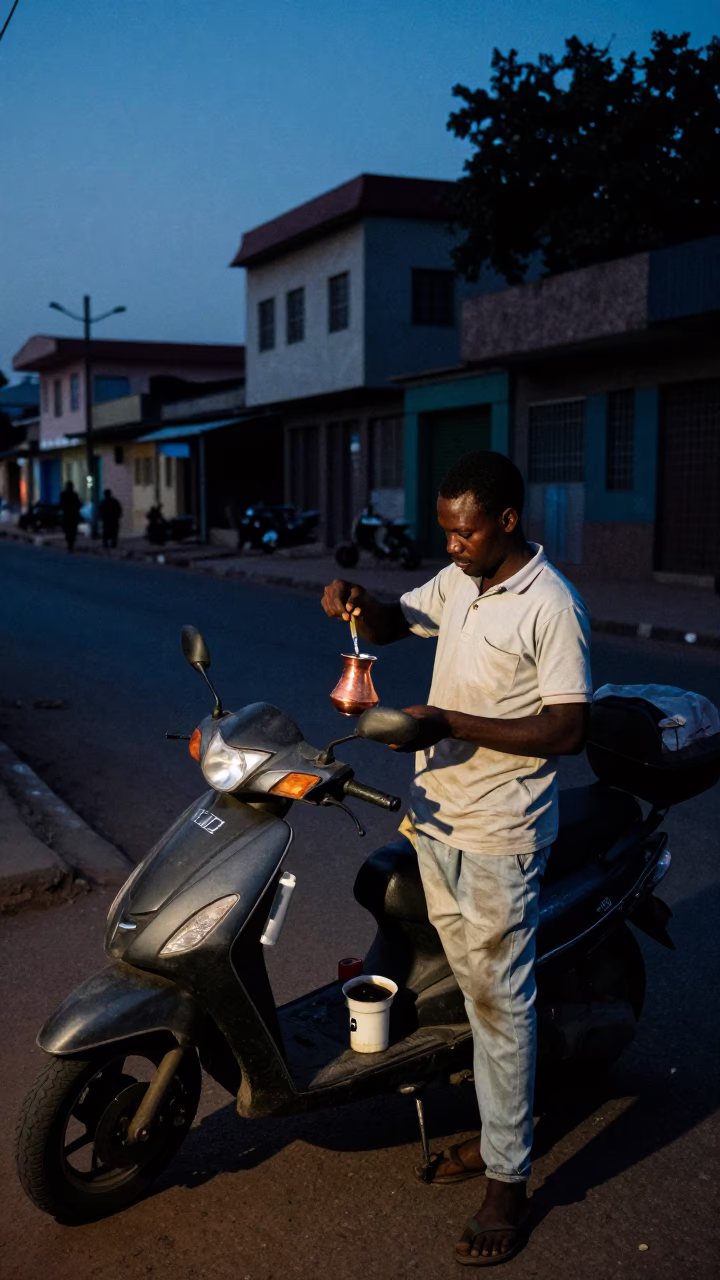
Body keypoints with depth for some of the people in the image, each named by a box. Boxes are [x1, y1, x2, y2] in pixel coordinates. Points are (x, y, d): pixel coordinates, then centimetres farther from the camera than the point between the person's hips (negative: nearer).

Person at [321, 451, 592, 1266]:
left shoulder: (552, 607, -16)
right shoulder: (458, 582, 7)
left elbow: (568, 731, -19)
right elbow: (391, 626, 20)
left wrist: (449, 723, -25)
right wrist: (354, 603, -4)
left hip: (498, 837, -7)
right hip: (436, 817, 7)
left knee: (500, 1002, 2)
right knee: (472, 987, 17)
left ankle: (507, 1181, 14)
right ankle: (498, 1131, 33)